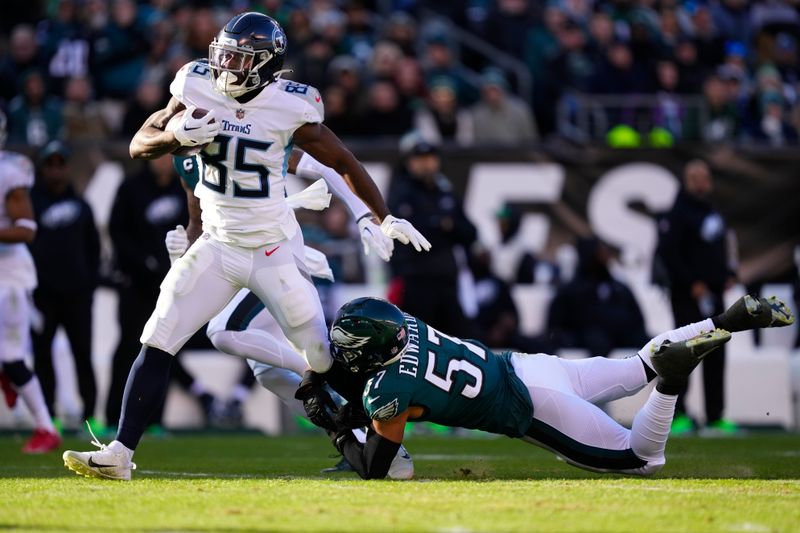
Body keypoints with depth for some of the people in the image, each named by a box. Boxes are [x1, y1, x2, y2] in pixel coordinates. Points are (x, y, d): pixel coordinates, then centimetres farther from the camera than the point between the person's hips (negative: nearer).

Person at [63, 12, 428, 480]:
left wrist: (388, 219, 3)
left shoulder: (288, 108, -16)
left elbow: (344, 162, -3)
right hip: (217, 245, 3)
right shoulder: (198, 89, -8)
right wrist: (175, 135, -23)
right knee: (157, 345, -6)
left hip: (275, 251, -3)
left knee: (325, 358, -1)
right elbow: (139, 146, -2)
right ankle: (120, 455, -3)